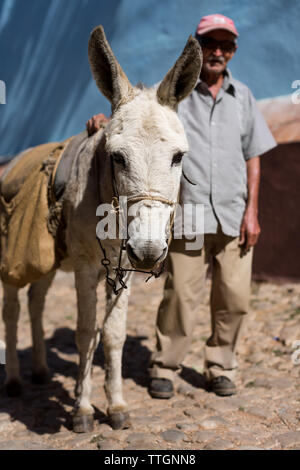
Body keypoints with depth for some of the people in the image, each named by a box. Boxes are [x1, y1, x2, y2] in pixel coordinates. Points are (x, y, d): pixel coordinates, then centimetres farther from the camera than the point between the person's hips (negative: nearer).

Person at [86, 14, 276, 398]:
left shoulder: (242, 97, 11)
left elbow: (253, 158, 11)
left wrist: (251, 212, 3)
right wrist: (104, 122, -22)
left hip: (234, 217, 3)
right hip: (188, 214, -3)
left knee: (234, 298, 5)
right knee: (181, 294, -2)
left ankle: (220, 367, 24)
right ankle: (164, 367, 17)